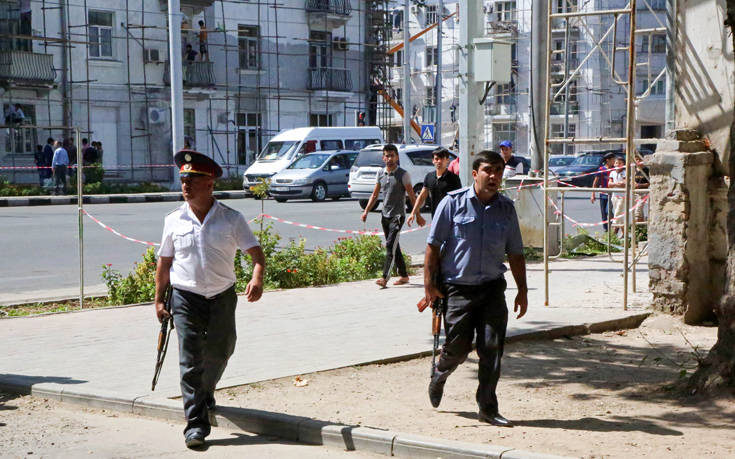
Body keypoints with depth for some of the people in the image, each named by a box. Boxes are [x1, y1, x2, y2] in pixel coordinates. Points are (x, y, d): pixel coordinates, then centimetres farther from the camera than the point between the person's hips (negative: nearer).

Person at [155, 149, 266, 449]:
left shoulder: (231, 219, -4)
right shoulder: (174, 221, 1)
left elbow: (255, 251, -7)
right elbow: (164, 262, 9)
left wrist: (257, 279, -27)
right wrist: (159, 300, 8)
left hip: (223, 297, 1)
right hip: (186, 298, -1)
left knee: (219, 351, 13)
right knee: (190, 360, -8)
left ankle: (205, 393, 44)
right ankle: (196, 424, -6)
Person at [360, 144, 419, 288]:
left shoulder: (403, 174, -7)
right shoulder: (380, 173, 9)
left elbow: (412, 196, -6)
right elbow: (374, 195, 15)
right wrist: (366, 211, 7)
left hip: (397, 216, -6)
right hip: (385, 215, 6)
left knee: (390, 245, -16)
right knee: (394, 247, 12)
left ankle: (385, 277, -21)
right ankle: (403, 275, 22)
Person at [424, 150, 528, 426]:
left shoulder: (506, 208, 7)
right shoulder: (453, 202, -4)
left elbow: (515, 253, 13)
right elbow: (433, 244, -3)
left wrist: (522, 290, 9)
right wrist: (429, 283, -8)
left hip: (492, 288, 3)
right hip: (457, 287, -3)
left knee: (492, 348, -4)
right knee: (458, 348, 4)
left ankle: (487, 408, 8)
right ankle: (439, 376, 38)